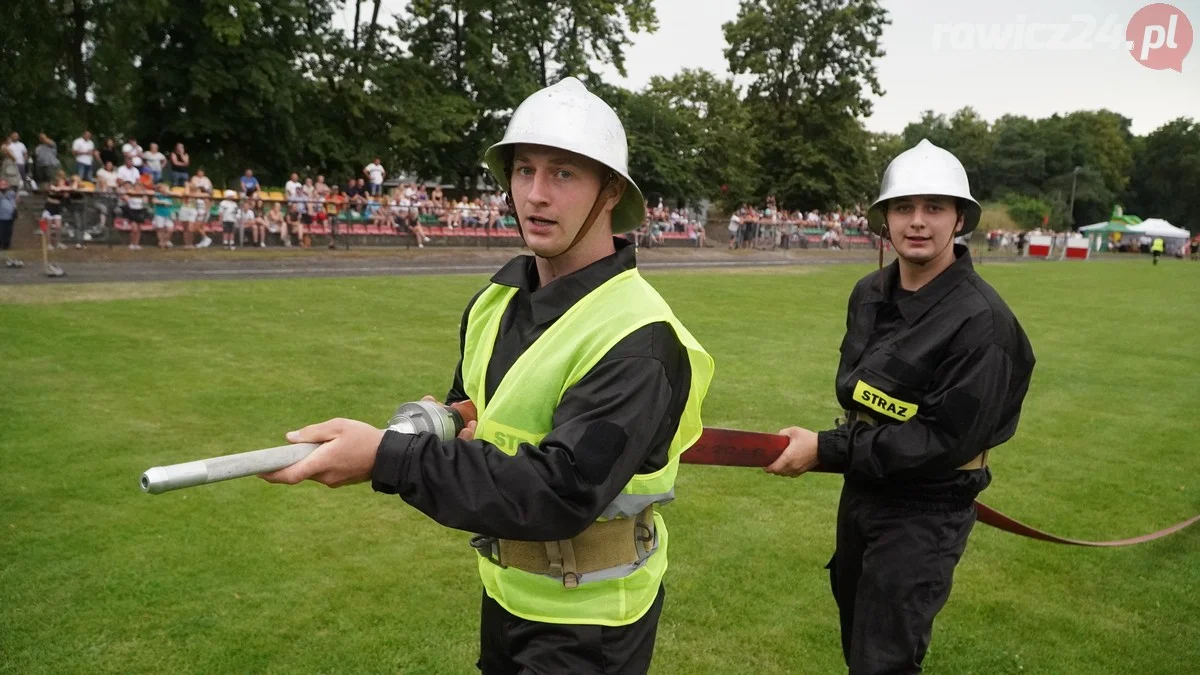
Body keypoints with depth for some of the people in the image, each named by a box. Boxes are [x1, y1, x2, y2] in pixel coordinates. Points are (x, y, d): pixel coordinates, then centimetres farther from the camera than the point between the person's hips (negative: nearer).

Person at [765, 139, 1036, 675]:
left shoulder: (980, 321, -23)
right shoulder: (869, 293, 0)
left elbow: (947, 441, -26)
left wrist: (825, 451, -26)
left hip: (925, 515, -7)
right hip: (860, 489, 7)